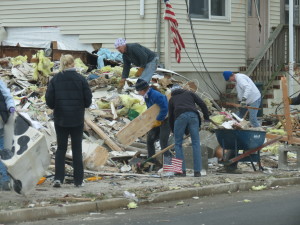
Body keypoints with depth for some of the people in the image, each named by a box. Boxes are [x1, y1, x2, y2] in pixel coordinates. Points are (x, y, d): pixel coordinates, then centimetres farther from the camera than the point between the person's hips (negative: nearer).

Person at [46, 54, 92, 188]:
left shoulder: (55, 80, -4)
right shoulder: (80, 79, -7)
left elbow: (49, 100, -5)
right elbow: (88, 99, -5)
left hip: (60, 119, 1)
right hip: (77, 119, -1)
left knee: (61, 148, 10)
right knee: (77, 149, 8)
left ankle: (58, 178, -3)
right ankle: (78, 180, 10)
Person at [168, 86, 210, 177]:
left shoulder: (172, 99, 30)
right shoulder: (189, 93, 30)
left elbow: (171, 117, 28)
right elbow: (202, 104, 15)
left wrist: (173, 131, 36)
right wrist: (206, 117, 18)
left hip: (180, 117, -1)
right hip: (193, 116, 1)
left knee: (178, 144, 10)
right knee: (196, 143, 5)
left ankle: (182, 170, 3)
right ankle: (197, 171, -1)